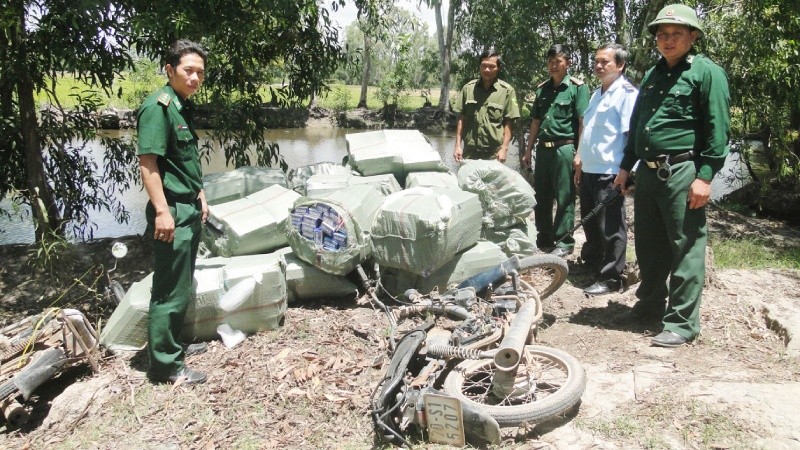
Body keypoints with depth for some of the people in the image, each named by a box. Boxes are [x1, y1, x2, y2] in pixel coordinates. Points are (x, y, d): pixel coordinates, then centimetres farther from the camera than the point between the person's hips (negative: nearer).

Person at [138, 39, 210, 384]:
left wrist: (200, 198, 21)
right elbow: (148, 162, -20)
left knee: (182, 286, 18)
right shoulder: (158, 107, -15)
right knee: (171, 291, -2)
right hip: (172, 212, -10)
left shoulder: (184, 107, 13)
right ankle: (166, 365, 9)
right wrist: (162, 211, -24)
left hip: (190, 210, 10)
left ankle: (175, 345, 32)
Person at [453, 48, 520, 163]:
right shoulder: (468, 88, 5)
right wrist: (458, 146, 2)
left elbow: (508, 123, -1)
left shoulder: (507, 91, -3)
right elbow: (461, 119, 8)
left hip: (494, 154, -2)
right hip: (470, 152, 2)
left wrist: (504, 148, -8)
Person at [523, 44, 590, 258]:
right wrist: (528, 150, 16)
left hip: (564, 148, -6)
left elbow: (583, 121, -7)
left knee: (565, 197, -1)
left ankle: (564, 242, 9)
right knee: (541, 196, 11)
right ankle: (544, 239, 24)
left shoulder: (577, 87, -2)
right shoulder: (542, 89, 15)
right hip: (543, 148, 6)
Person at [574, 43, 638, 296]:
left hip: (609, 173, -9)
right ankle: (591, 262, 38)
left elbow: (631, 135, -15)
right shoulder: (597, 94, 18)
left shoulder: (627, 93, -10)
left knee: (610, 228, -1)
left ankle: (610, 279, 7)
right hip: (588, 171, 9)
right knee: (590, 223, 21)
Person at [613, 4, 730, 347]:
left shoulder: (707, 72, -3)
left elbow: (718, 129, -10)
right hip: (648, 172, 7)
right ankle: (650, 303, 32)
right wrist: (626, 167, 18)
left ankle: (682, 323, 3)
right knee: (648, 246, 15)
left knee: (686, 249, -3)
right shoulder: (652, 74, 18)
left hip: (683, 173, -7)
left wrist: (705, 176, -17)